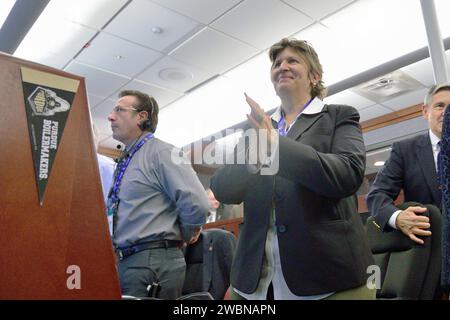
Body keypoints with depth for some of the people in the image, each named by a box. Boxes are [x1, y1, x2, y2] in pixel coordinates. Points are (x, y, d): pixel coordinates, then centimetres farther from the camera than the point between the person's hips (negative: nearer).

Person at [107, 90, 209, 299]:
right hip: (126, 262, 8)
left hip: (153, 264, -8)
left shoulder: (161, 153, -10)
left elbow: (196, 204, -21)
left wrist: (178, 238, -6)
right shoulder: (125, 162, 16)